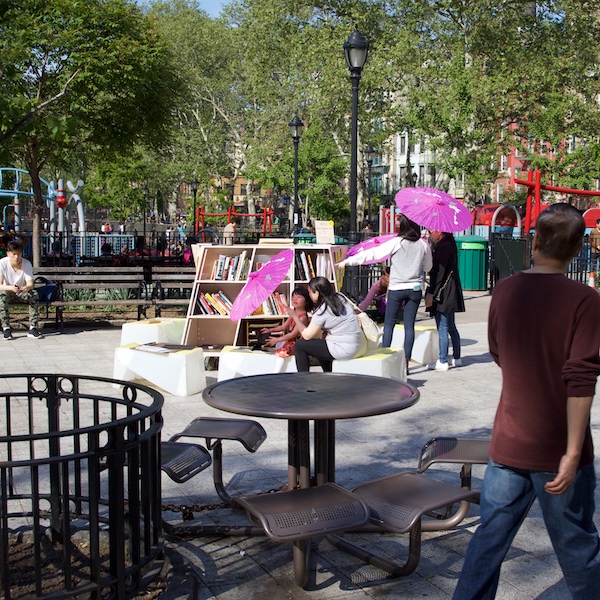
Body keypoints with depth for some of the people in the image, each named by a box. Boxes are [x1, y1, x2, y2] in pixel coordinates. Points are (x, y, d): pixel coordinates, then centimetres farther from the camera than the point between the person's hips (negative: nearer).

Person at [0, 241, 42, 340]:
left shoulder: (27, 264, -14)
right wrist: (10, 288, -45)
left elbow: (30, 284, -20)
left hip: (22, 294, 1)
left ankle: (32, 328, -27)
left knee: (34, 294, -28)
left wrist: (26, 288, -45)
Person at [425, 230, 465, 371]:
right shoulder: (450, 244, 15)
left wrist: (430, 293, -20)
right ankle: (457, 358, 24)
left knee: (442, 328, -6)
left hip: (443, 294, -10)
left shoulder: (443, 247, -16)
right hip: (450, 294, 10)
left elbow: (439, 272, -21)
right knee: (451, 327, 17)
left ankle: (442, 362, -3)